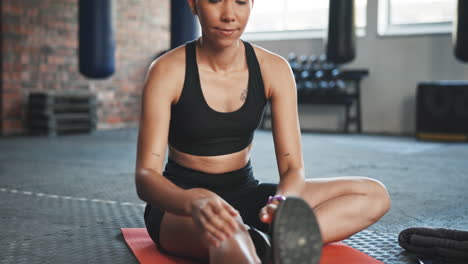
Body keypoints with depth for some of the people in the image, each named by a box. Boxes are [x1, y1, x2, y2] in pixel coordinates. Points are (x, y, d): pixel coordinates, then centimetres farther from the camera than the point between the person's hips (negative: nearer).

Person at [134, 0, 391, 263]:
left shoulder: (274, 69, -6)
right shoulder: (168, 71, -15)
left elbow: (293, 167, -10)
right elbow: (145, 175, -21)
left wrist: (282, 201, -35)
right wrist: (195, 203, -45)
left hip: (245, 195, 5)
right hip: (180, 205, -4)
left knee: (373, 194, -13)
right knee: (226, 233, -42)